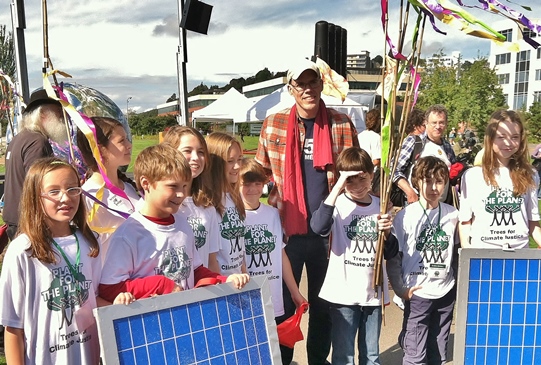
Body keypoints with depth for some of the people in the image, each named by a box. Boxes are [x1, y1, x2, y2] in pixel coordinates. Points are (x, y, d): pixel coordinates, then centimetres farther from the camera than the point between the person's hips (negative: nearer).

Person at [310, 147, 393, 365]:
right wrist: (337, 188, -29)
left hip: (373, 291, 4)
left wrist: (387, 232, -11)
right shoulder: (337, 204, -8)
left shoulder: (380, 206, 5)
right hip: (344, 292, -4)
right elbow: (318, 227, -31)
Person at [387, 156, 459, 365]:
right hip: (417, 293, -3)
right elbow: (392, 257, -5)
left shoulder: (453, 215, 1)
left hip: (446, 293, 4)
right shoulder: (404, 216, -9)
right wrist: (400, 289, -7)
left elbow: (456, 253, 11)